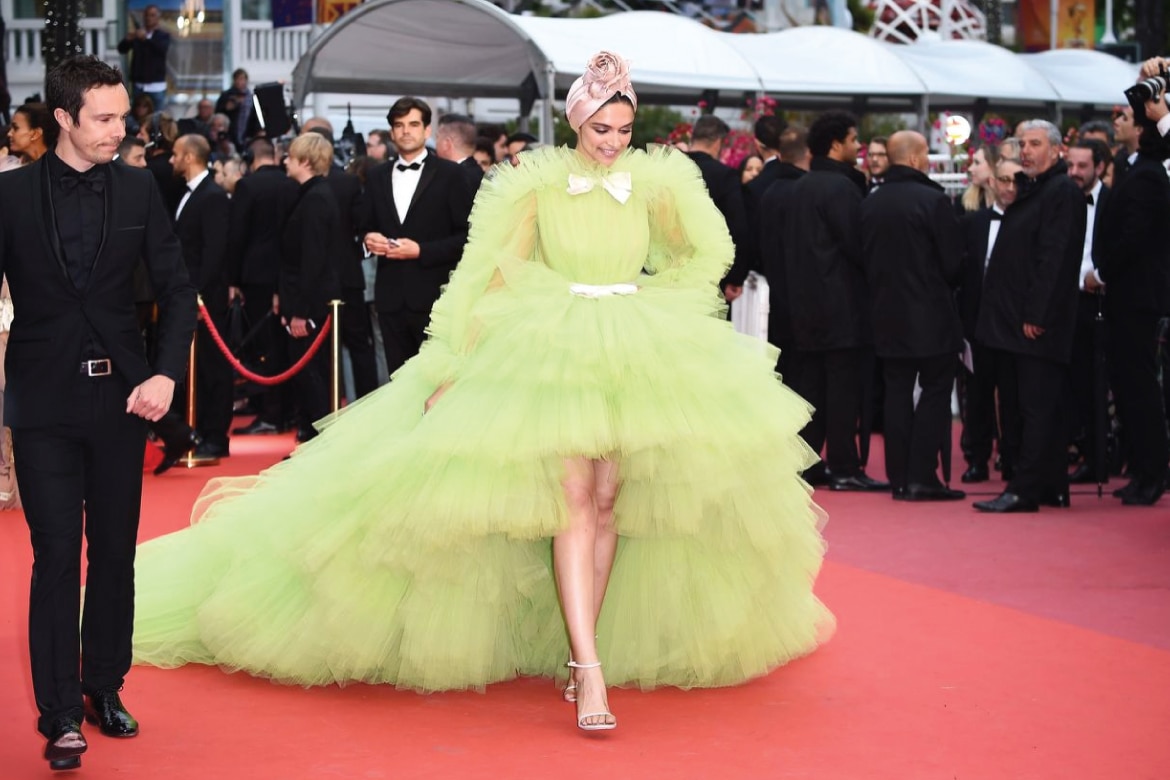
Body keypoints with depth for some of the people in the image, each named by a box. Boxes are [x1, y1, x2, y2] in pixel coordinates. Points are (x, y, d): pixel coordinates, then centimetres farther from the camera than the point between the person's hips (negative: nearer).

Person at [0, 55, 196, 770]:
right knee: (58, 556, -5)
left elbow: (178, 289, 4)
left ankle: (105, 690, 25)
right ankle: (61, 716, -2)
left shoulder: (139, 190, 3)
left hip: (121, 395, 3)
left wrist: (167, 373, -10)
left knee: (116, 554, 11)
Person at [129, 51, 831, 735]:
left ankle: (585, 644, 7)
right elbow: (491, 277, 0)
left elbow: (709, 253, 19)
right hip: (554, 353, -3)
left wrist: (648, 307, 9)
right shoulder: (538, 185, -1)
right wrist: (454, 365, -4)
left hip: (637, 360, 3)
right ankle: (590, 669, -19)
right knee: (572, 499, -14)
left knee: (607, 503, -2)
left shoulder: (655, 184, 5)